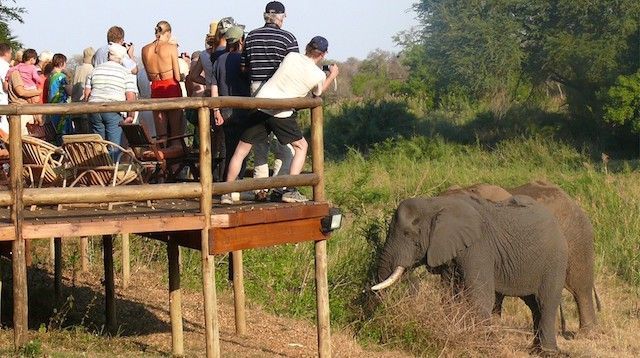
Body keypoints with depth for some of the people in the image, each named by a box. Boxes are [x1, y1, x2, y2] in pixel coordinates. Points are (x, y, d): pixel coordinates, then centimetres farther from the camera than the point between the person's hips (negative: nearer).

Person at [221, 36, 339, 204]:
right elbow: (318, 92, 22)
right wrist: (332, 76, 37)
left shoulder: (291, 57, 4)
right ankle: (290, 191, 6)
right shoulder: (318, 75, -1)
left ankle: (227, 193, 11)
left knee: (241, 151, 12)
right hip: (281, 113, -3)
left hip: (260, 105, 3)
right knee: (301, 146, 18)